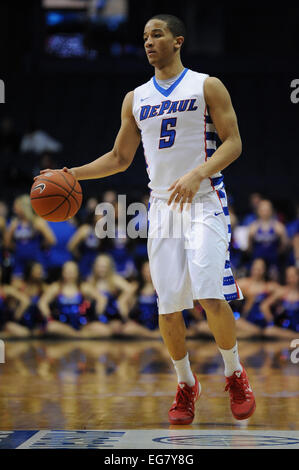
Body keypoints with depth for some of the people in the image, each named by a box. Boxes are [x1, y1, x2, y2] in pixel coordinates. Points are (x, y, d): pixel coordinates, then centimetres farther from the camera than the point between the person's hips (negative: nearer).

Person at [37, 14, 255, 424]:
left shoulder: (207, 86, -1)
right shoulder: (136, 99, 13)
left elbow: (233, 143, -6)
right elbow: (120, 158, 20)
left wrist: (197, 174, -23)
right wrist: (74, 173, 5)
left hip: (204, 203, -4)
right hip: (162, 207, 5)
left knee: (211, 297, -16)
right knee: (168, 306, 1)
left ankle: (235, 375, 6)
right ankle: (186, 385, 19)